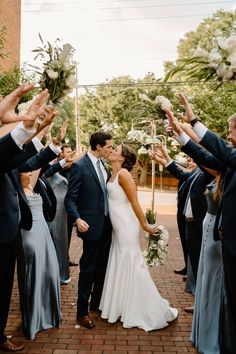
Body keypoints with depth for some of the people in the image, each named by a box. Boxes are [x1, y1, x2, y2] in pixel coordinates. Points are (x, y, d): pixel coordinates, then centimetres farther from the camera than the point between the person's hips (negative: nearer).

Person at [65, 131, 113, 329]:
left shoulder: (103, 165, 9)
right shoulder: (79, 166, -13)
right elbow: (70, 199, -14)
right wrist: (77, 219, -28)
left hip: (106, 225, 7)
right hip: (92, 226, -7)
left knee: (103, 267, 17)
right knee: (88, 269, 3)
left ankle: (96, 303, 35)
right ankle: (82, 311, 17)